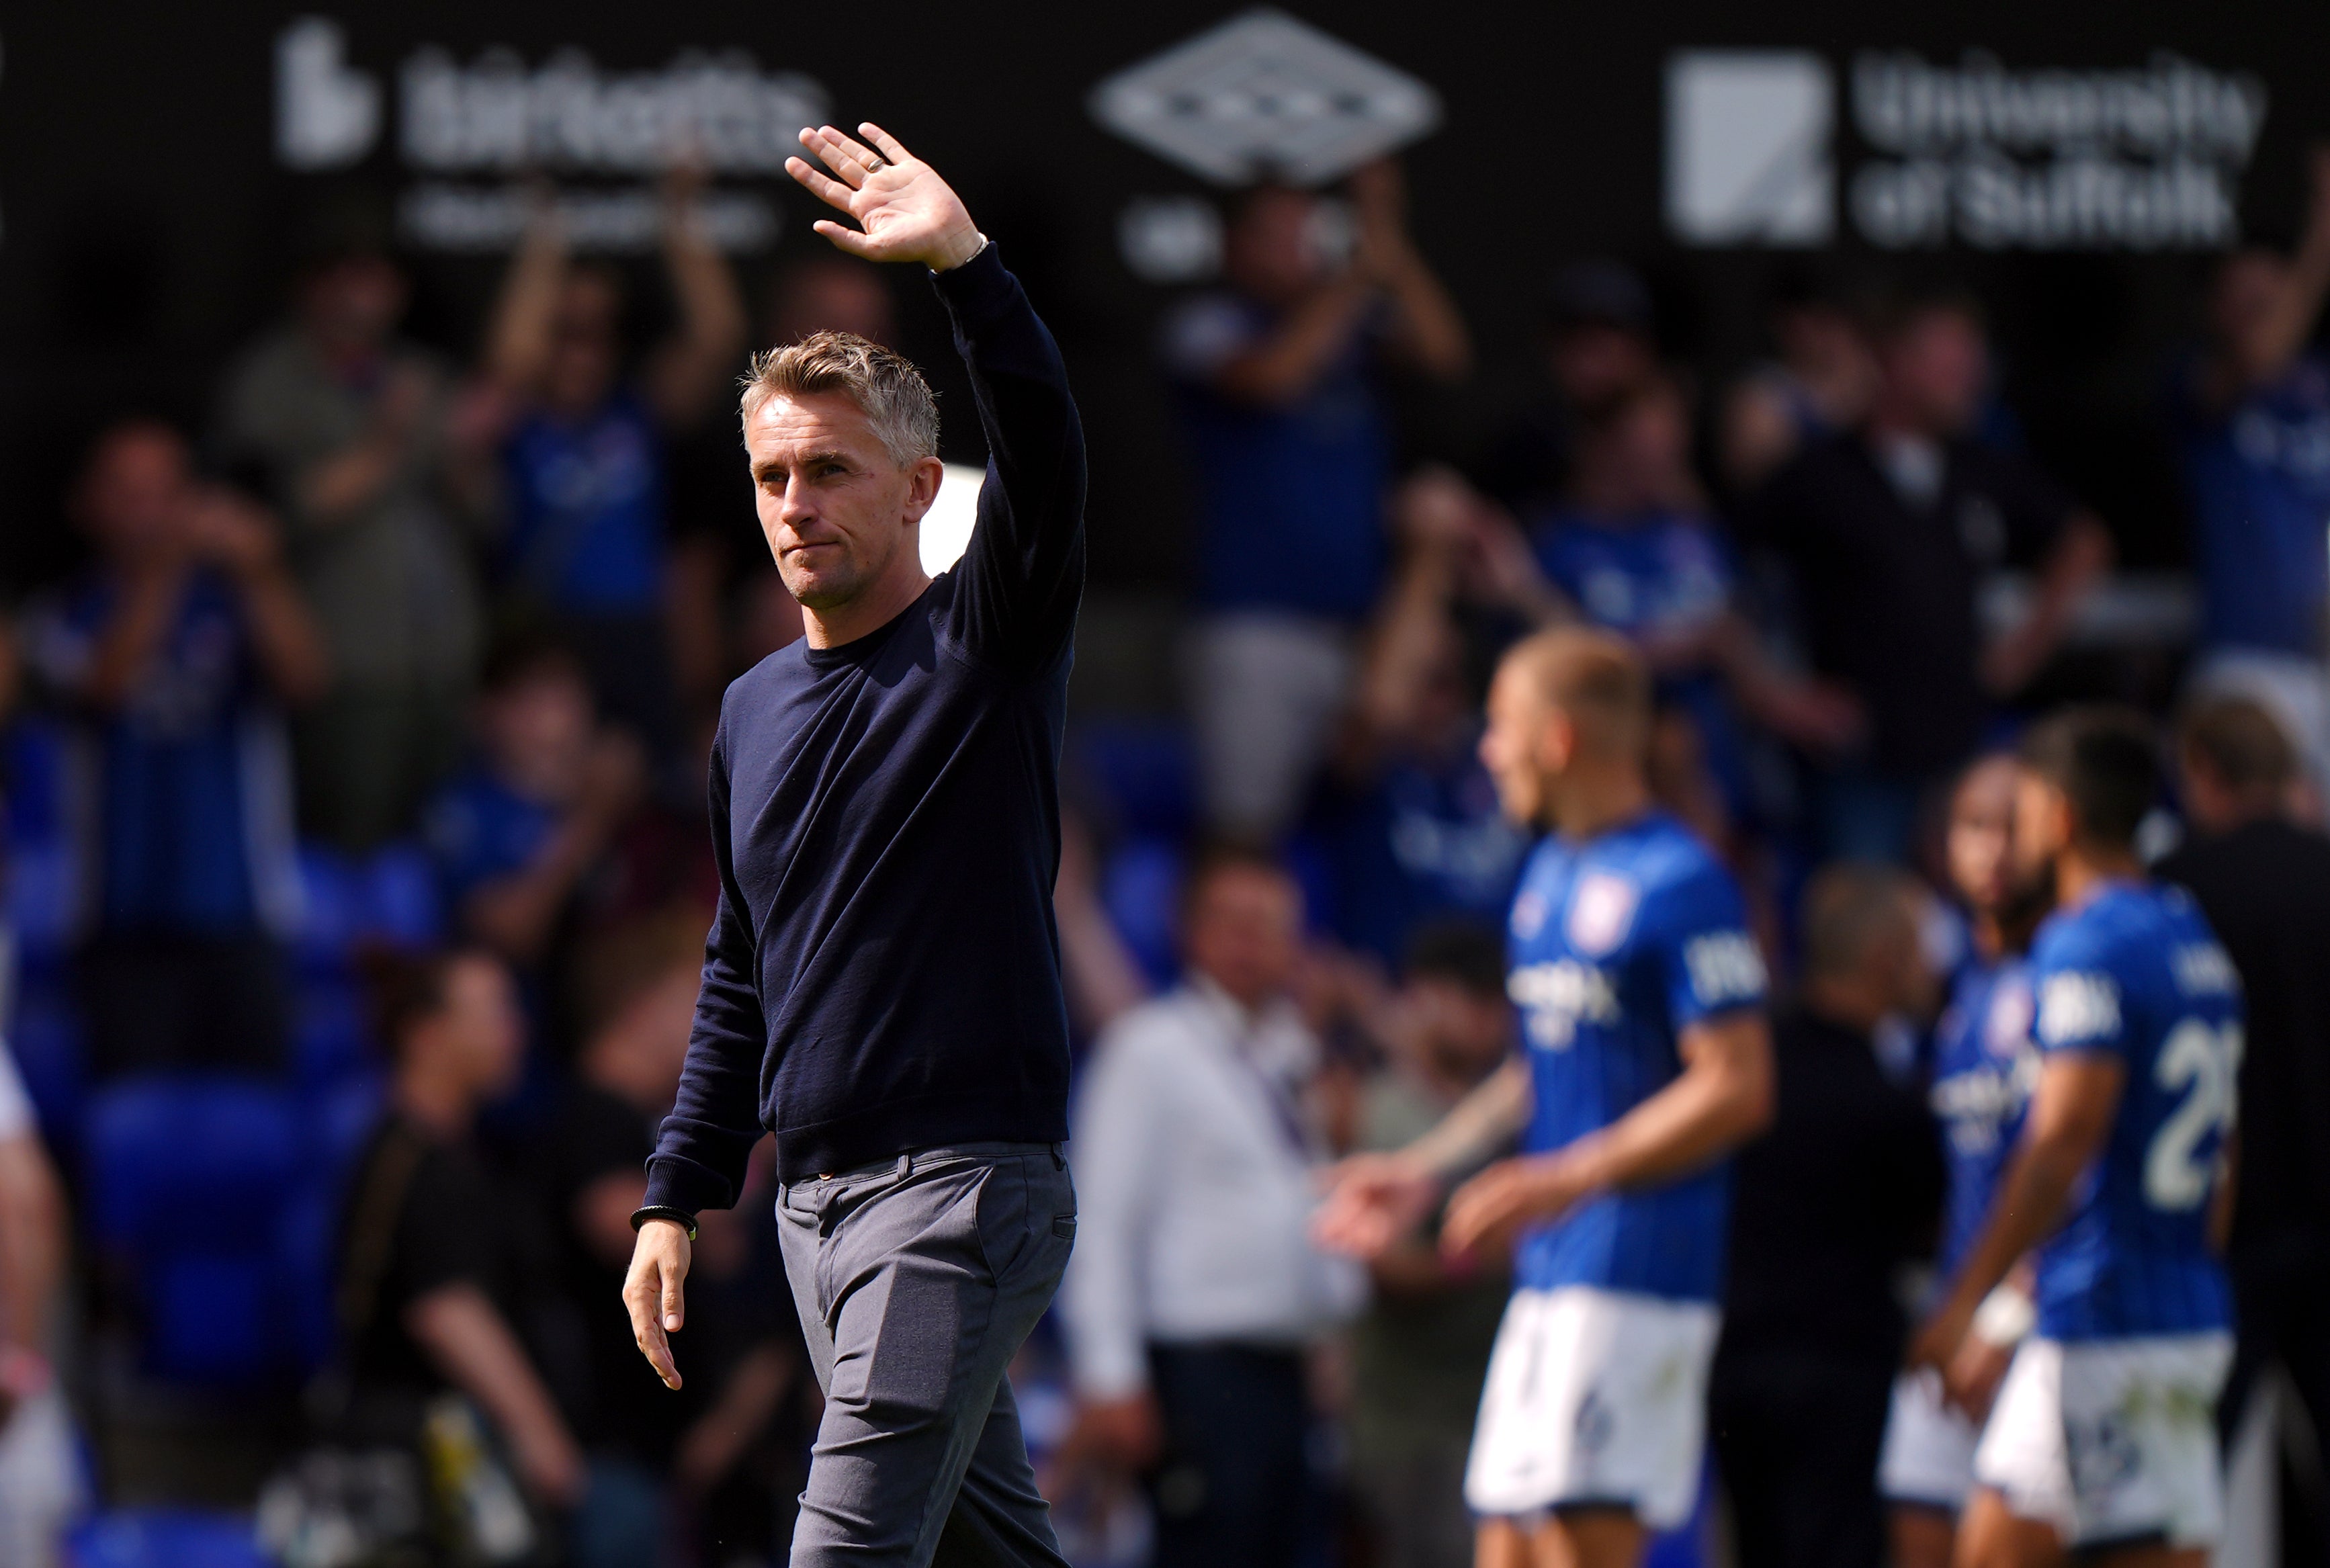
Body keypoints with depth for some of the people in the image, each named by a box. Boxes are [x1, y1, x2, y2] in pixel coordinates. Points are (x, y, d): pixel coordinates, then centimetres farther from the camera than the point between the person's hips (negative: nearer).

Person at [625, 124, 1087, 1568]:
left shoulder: (986, 646, -3)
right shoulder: (755, 709, 16)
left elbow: (1045, 467, -22)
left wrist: (966, 262, -33)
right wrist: (681, 1198, 19)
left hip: (965, 1184, -7)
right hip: (817, 1202, 7)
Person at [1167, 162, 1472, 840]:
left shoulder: (1356, 320, 14)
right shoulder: (1208, 326, 1)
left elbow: (1446, 354, -1)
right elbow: (1268, 378, -19)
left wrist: (1390, 246, -7)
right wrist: (1357, 280, -15)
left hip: (1352, 624, 5)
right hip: (1255, 624, -5)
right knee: (1246, 828, -10)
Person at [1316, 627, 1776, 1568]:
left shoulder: (1680, 883, -12)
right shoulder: (1549, 875, 17)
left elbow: (1737, 1089, -16)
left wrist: (1569, 1179, -19)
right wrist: (1425, 1170, 22)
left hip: (1635, 1269, -9)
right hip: (1546, 1273, 9)